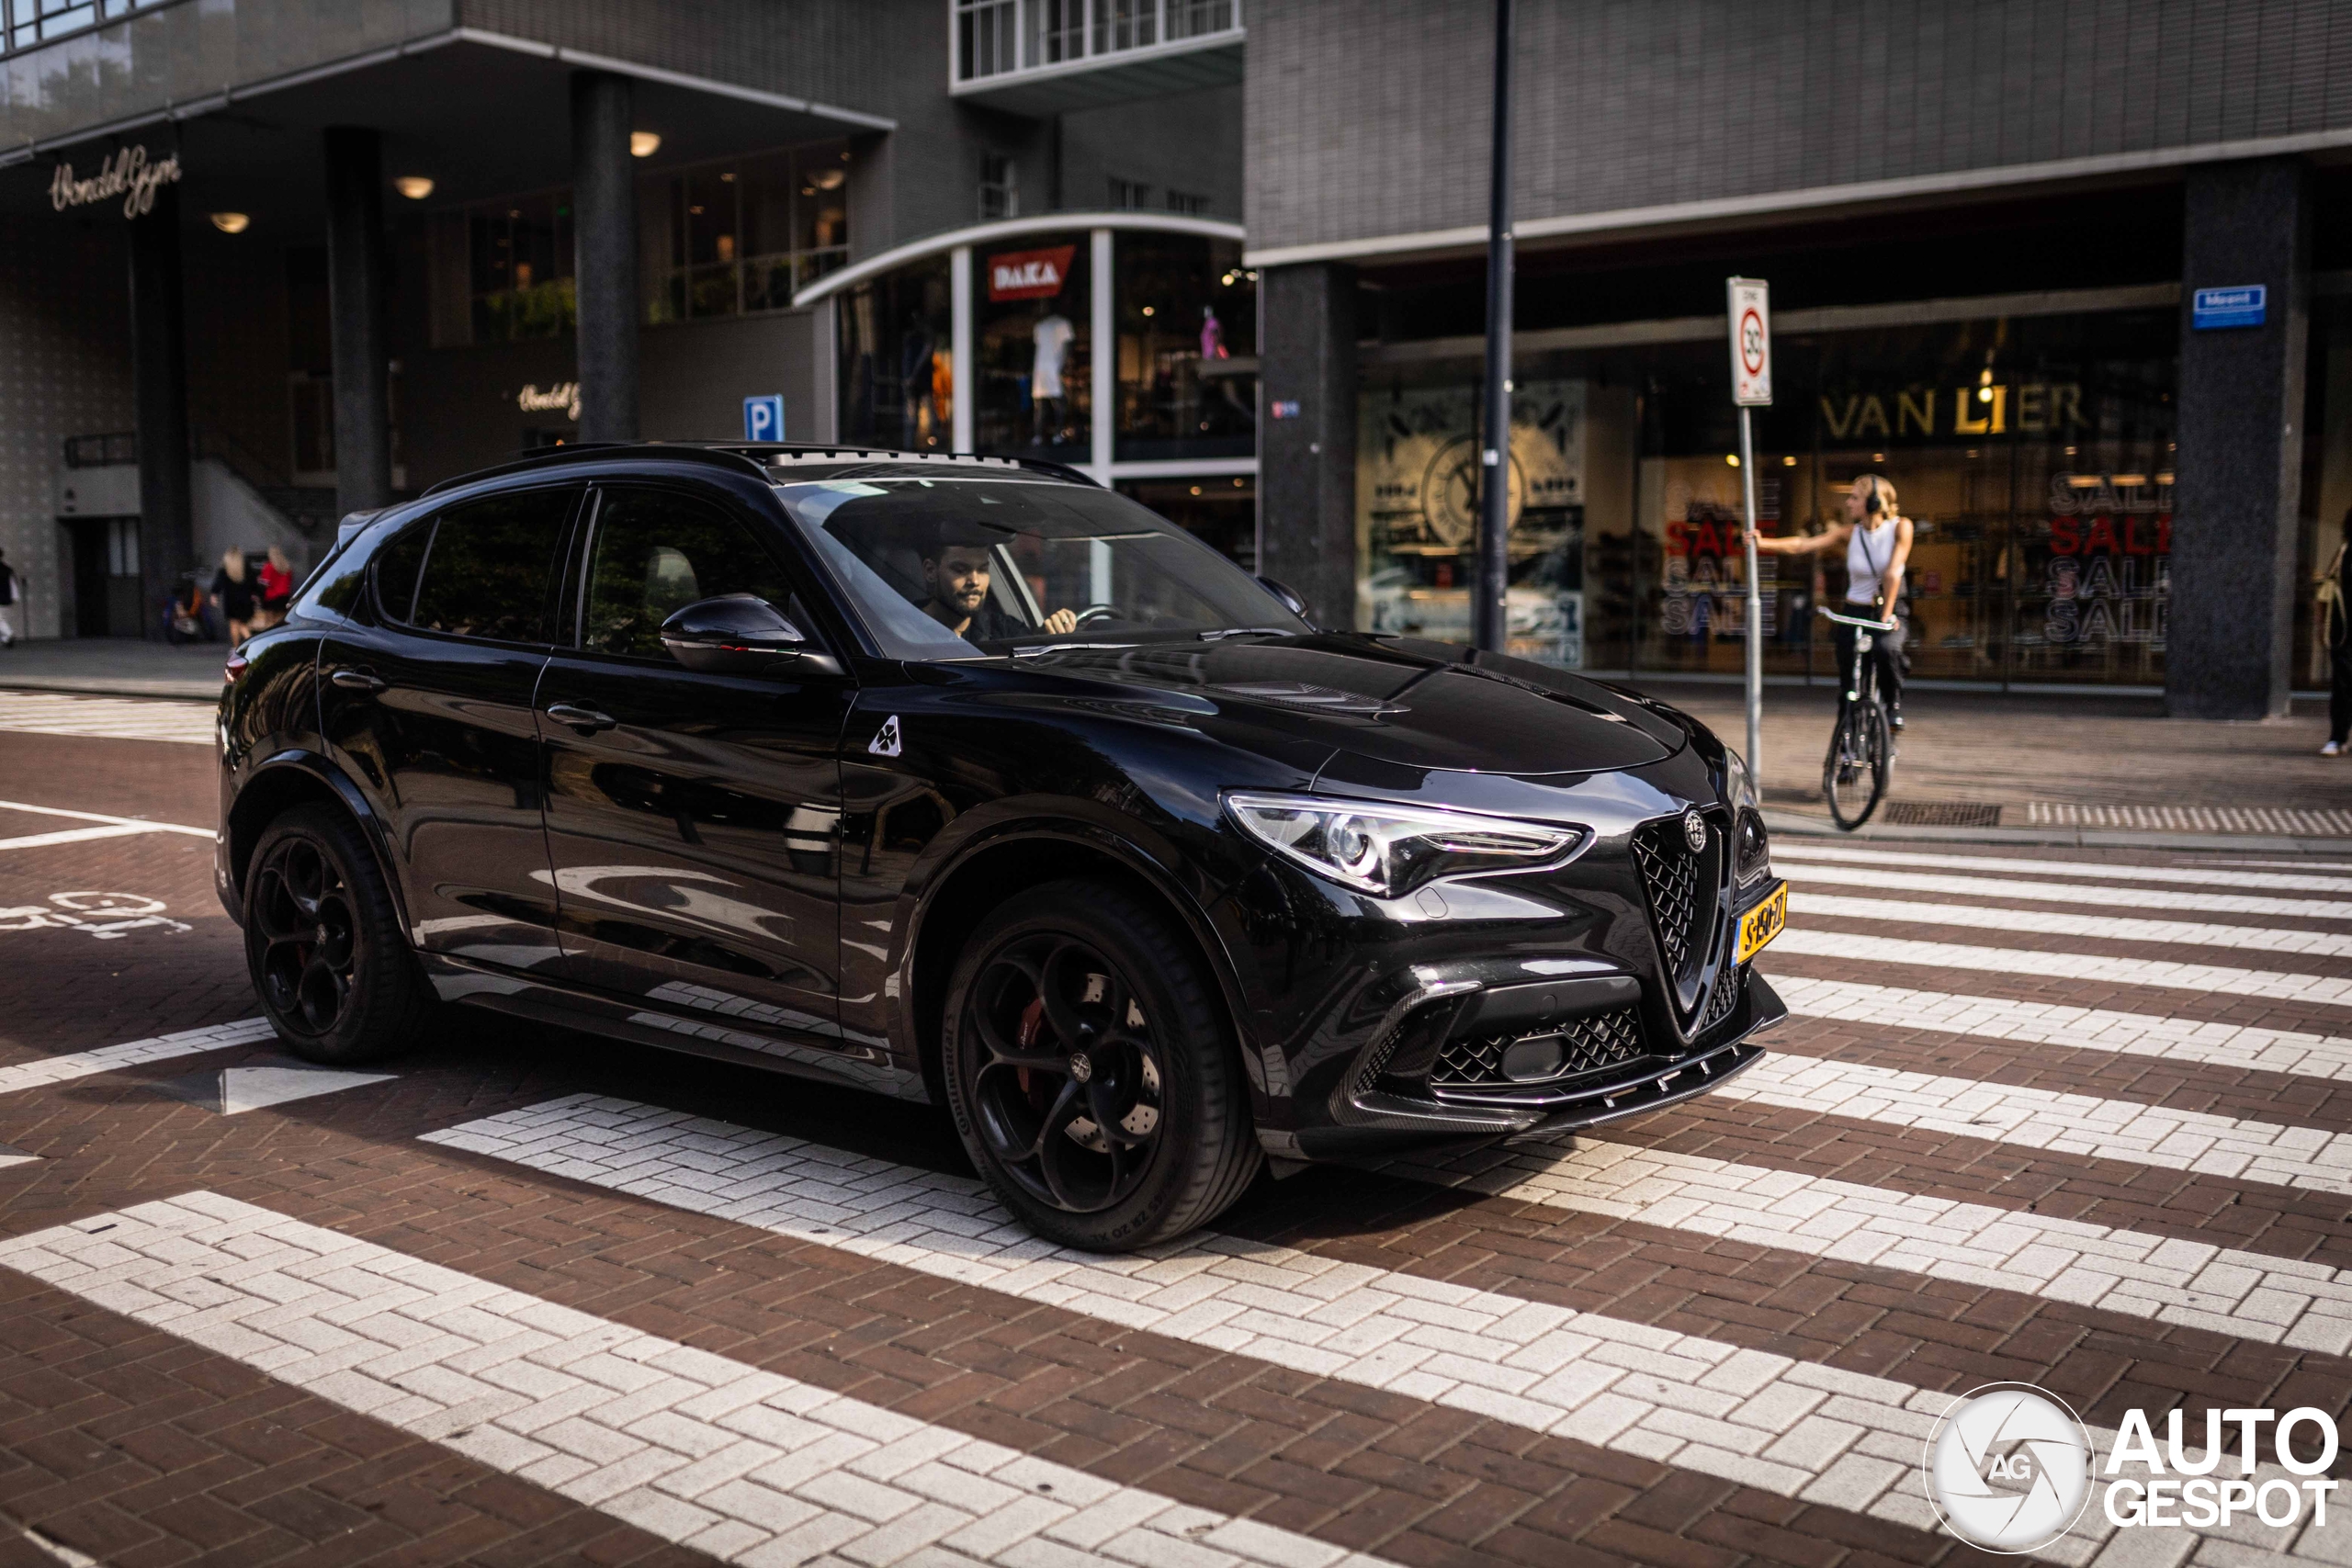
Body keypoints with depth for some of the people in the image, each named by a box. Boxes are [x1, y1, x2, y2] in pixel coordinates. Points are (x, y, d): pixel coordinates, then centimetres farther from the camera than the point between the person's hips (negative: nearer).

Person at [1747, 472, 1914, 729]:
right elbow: (1802, 545, -10)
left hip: (1889, 612, -3)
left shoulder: (1900, 527, -9)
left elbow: (1892, 573, -15)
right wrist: (1762, 543, -23)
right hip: (1855, 614, 3)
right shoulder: (1849, 533, -2)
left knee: (1886, 649, -35)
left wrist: (1886, 616, -21)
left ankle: (1894, 704, -8)